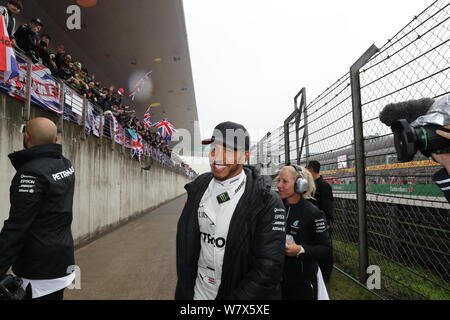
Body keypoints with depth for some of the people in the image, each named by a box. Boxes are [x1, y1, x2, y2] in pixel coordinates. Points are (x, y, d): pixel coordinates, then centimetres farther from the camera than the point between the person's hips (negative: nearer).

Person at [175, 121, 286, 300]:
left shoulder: (267, 203, -20)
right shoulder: (198, 188, -5)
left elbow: (268, 268, -21)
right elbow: (185, 243, 3)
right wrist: (185, 292, 3)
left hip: (241, 293, -3)